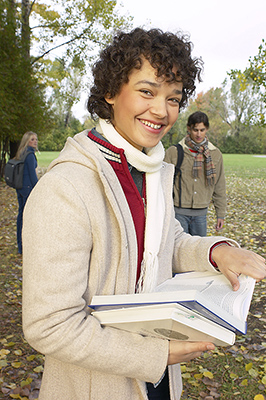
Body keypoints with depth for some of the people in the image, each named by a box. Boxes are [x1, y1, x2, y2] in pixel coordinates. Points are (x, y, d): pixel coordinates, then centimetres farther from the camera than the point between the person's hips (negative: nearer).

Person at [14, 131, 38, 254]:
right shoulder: (30, 155, -15)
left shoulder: (21, 154, 12)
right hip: (28, 187, -9)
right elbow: (32, 175, -16)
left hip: (19, 187, 9)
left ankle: (20, 245, 24)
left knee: (21, 213, 14)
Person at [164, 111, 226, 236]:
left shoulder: (215, 154, 6)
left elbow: (219, 187, 11)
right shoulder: (173, 152, -3)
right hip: (179, 212, -3)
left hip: (201, 214, 3)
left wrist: (221, 214, 11)